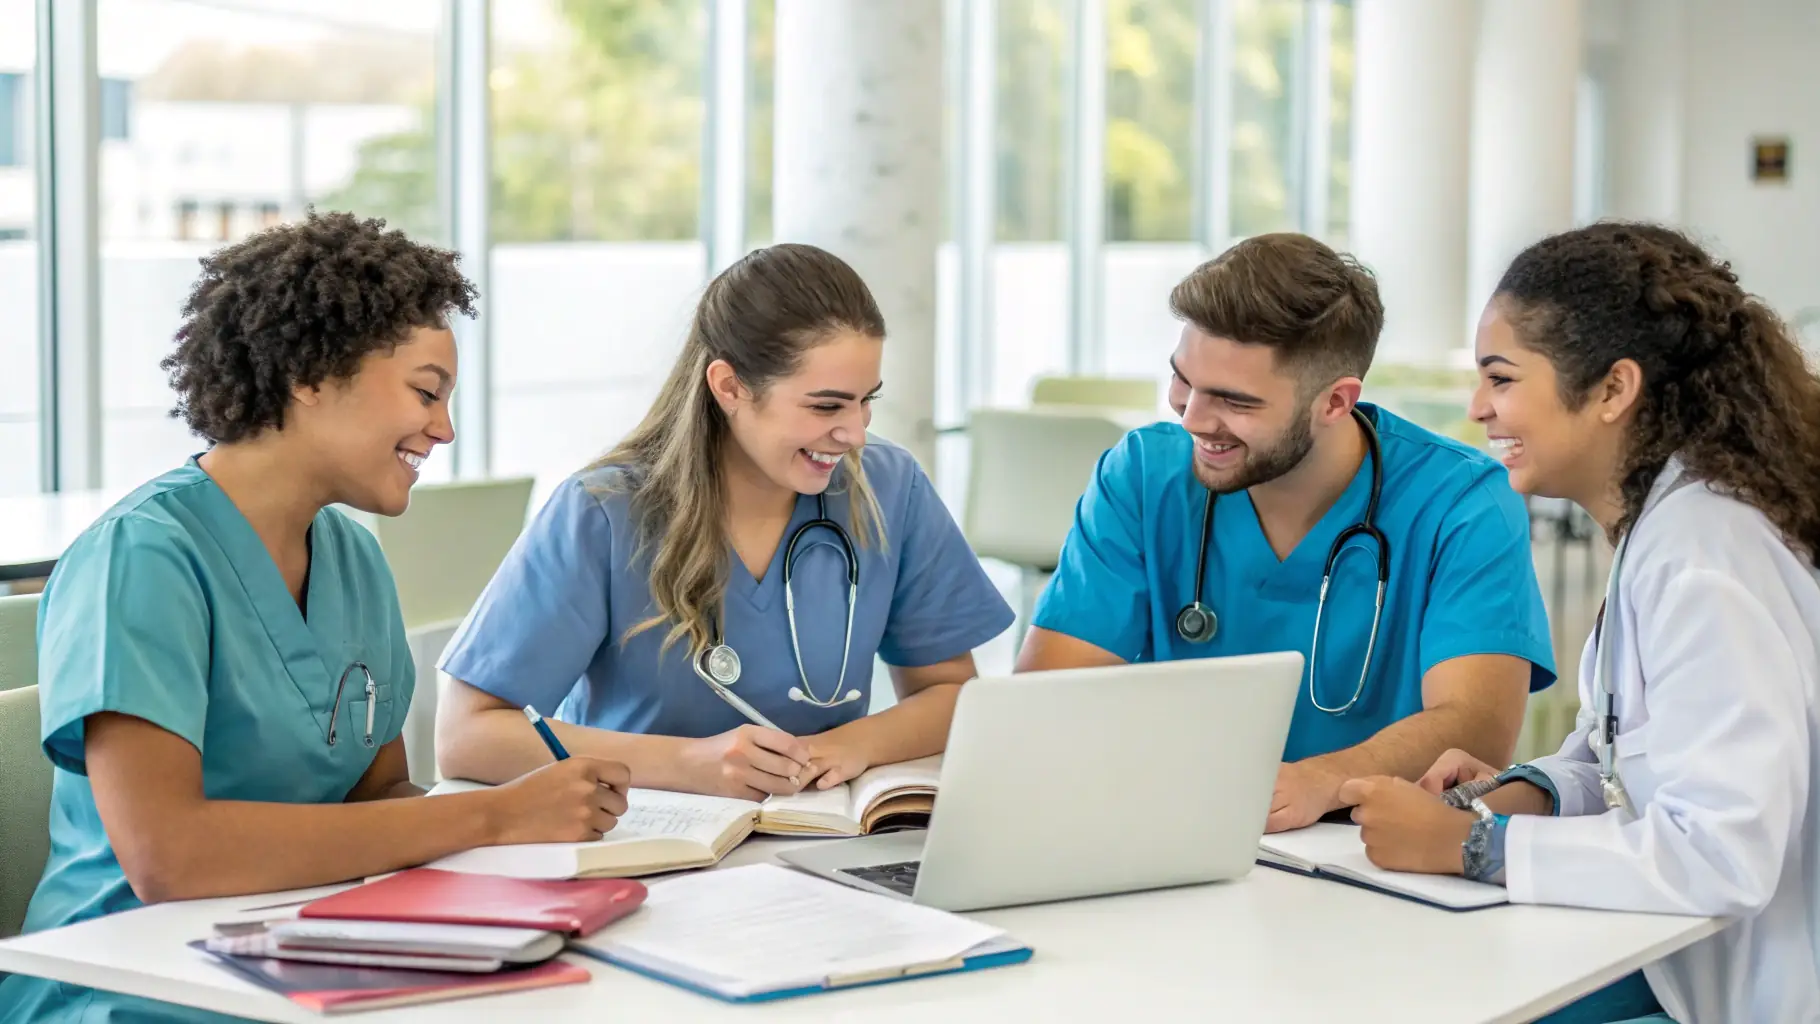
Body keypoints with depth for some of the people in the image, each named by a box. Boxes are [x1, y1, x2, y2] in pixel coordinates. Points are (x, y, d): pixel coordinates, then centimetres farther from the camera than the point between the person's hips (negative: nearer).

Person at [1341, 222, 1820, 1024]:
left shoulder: (1699, 555, -22)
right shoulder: (1657, 522, 6)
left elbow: (1724, 852, -29)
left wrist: (1469, 845, -22)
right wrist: (1524, 793, -5)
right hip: (1691, 957, 8)